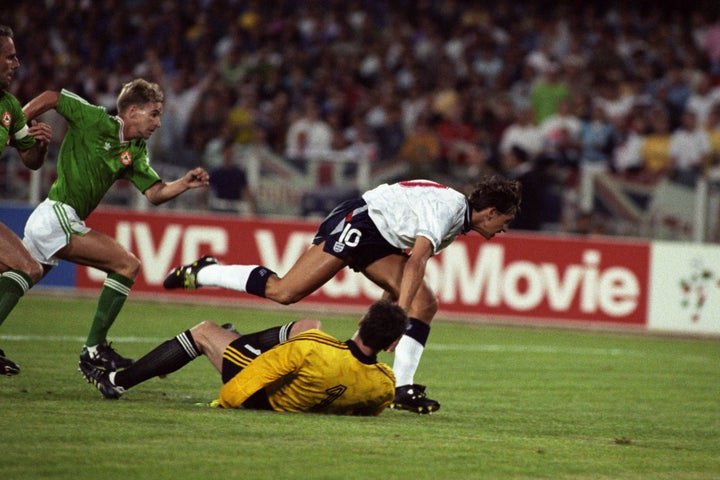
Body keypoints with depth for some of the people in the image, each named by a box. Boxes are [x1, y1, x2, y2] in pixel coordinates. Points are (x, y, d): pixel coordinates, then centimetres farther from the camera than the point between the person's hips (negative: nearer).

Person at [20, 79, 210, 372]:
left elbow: (155, 193, 9)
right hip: (57, 214, -9)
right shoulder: (96, 121, -9)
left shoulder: (135, 152, 14)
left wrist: (184, 184, -8)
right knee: (127, 265, -9)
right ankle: (94, 347, -8)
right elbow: (50, 99, -4)